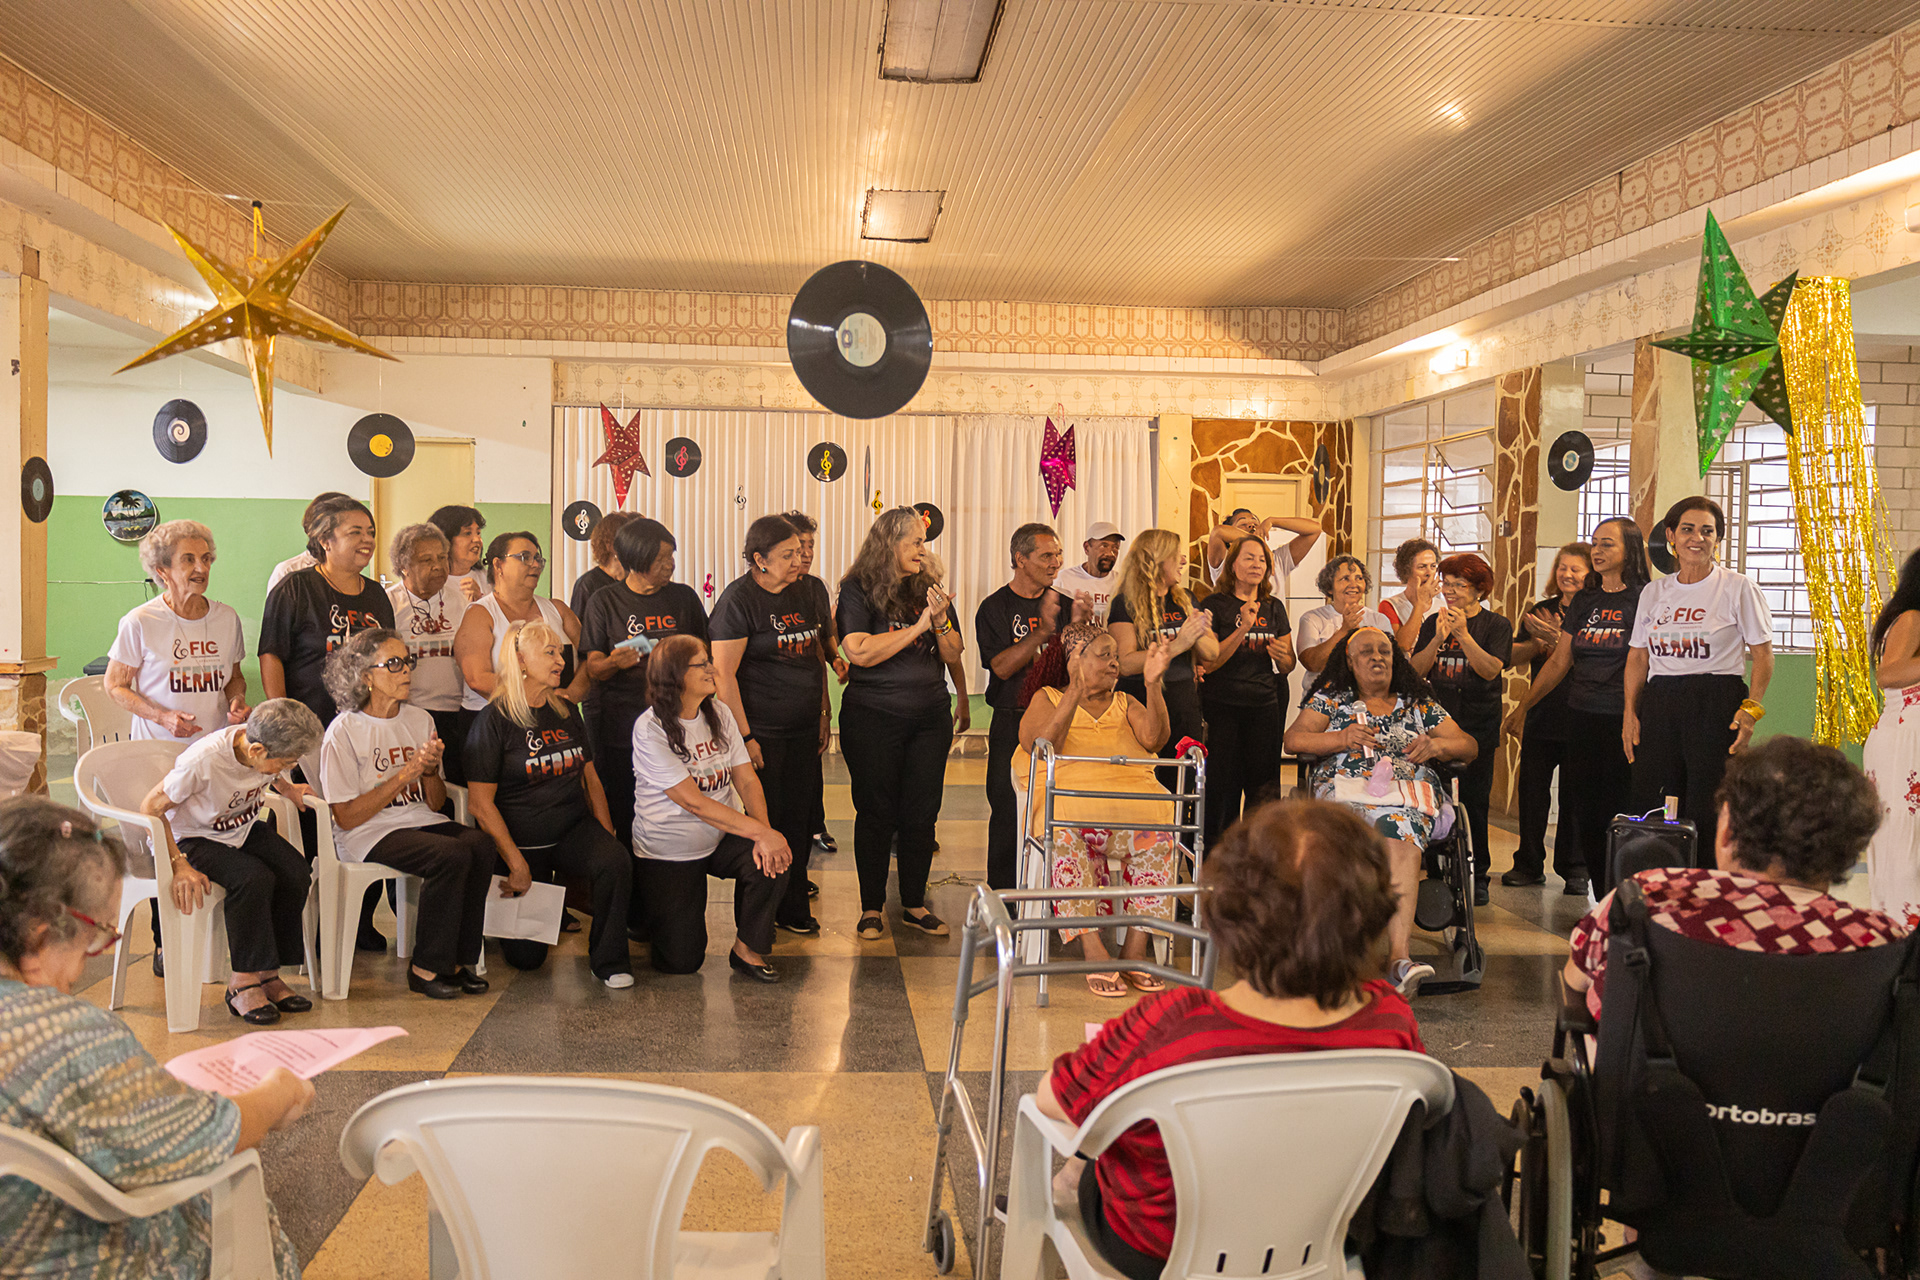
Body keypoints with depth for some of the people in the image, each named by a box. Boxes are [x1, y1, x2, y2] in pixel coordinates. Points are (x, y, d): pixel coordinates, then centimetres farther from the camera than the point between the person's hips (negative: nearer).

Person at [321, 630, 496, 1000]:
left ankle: (458, 960, -14)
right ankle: (426, 968, -14)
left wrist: (430, 770, -8)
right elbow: (346, 817, -11)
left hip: (421, 823, 6)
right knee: (452, 855, -30)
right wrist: (404, 775, -15)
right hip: (369, 834, -6)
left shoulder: (420, 720, 12)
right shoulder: (344, 731, -6)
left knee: (481, 844, -25)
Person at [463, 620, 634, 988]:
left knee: (615, 861, -30)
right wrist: (516, 864, -15)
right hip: (521, 842, -4)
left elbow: (589, 777, 15)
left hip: (574, 830, 4)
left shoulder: (565, 712, 8)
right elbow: (480, 803, -12)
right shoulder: (493, 721, -10)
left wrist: (607, 834, 3)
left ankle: (608, 960, -12)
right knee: (527, 957, -1)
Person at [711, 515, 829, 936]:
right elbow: (723, 673, -14)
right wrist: (744, 736, -16)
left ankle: (794, 908, 22)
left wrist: (825, 714, 14)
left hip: (804, 731, 6)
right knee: (765, 821, 1)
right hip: (762, 732, -6)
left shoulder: (806, 595, 9)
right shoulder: (739, 599, -11)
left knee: (799, 820, 9)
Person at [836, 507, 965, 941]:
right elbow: (859, 651, -19)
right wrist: (918, 626, -17)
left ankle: (915, 904, 21)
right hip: (873, 718, -4)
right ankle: (871, 907, 17)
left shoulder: (928, 589, 9)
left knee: (922, 812, 7)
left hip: (930, 717, 4)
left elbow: (954, 656, 8)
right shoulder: (858, 591, -5)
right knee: (877, 813, 4)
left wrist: (942, 621, -11)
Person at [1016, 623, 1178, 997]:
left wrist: (1153, 685, -5)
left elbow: (1153, 740, 5)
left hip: (1130, 803, 3)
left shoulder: (1124, 704, 25)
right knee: (1064, 839, -36)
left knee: (1159, 838, -29)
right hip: (1067, 801, -3)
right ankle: (1093, 951, -34)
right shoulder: (1047, 698, 16)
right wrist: (1074, 692, -12)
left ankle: (1135, 949, -24)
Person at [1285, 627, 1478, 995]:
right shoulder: (1331, 698, 22)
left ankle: (1397, 954, -48)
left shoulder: (1419, 703, 24)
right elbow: (1293, 739, 11)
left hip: (1408, 795, 1)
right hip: (1345, 790, -1)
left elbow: (1468, 747, 20)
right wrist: (1343, 738, -4)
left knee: (1402, 845, -36)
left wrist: (1436, 745, -3)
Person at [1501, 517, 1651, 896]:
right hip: (1581, 718, 6)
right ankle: (1602, 900, 15)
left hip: (1622, 720, -6)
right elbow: (1560, 662, 20)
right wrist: (1522, 706, 22)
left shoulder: (1644, 598, -3)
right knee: (1585, 812, 6)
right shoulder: (1584, 601, 14)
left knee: (1618, 814, -5)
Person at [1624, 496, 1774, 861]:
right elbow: (1638, 657, 16)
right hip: (1658, 705, 4)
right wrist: (1630, 712, 6)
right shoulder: (1654, 592, 14)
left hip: (1716, 705, -4)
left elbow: (1763, 655, 0)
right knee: (1648, 807, 1)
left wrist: (1751, 709, -12)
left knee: (1708, 813, -7)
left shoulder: (1738, 588, 2)